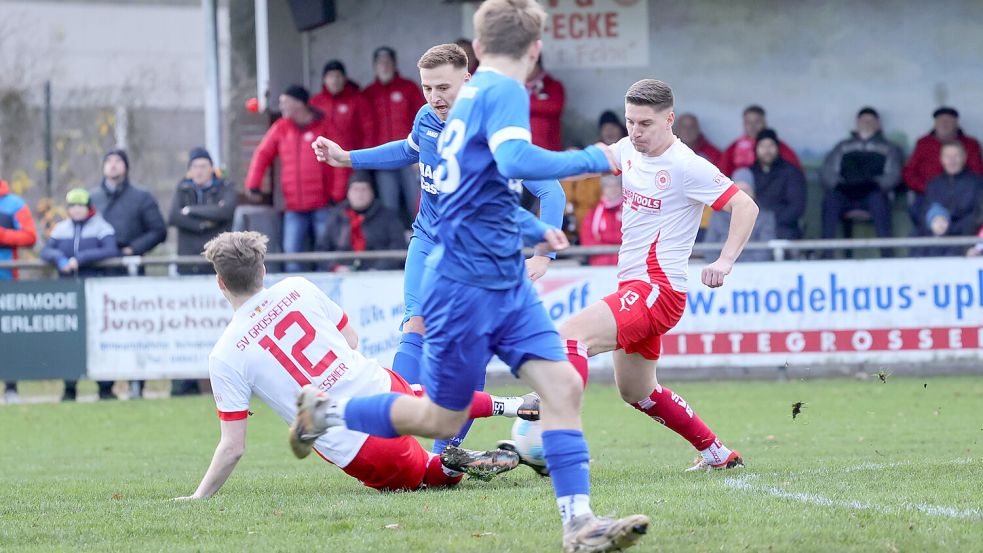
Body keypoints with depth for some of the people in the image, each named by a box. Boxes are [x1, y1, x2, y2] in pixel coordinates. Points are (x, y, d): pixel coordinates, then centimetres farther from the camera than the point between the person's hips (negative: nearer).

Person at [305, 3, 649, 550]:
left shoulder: (474, 92, 14)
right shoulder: (504, 92, -14)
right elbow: (515, 161, -34)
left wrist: (533, 228, 43)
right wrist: (590, 160, -24)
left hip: (507, 282, 9)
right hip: (467, 284, -9)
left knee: (563, 384, -6)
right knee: (443, 419, 3)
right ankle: (326, 411, 23)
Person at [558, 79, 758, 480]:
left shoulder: (686, 166, -14)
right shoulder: (629, 150, 8)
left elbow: (745, 206, -15)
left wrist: (725, 262, -27)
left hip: (658, 290, -10)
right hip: (632, 284, 10)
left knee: (571, 334, -28)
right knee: (636, 393, 20)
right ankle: (717, 454, 33)